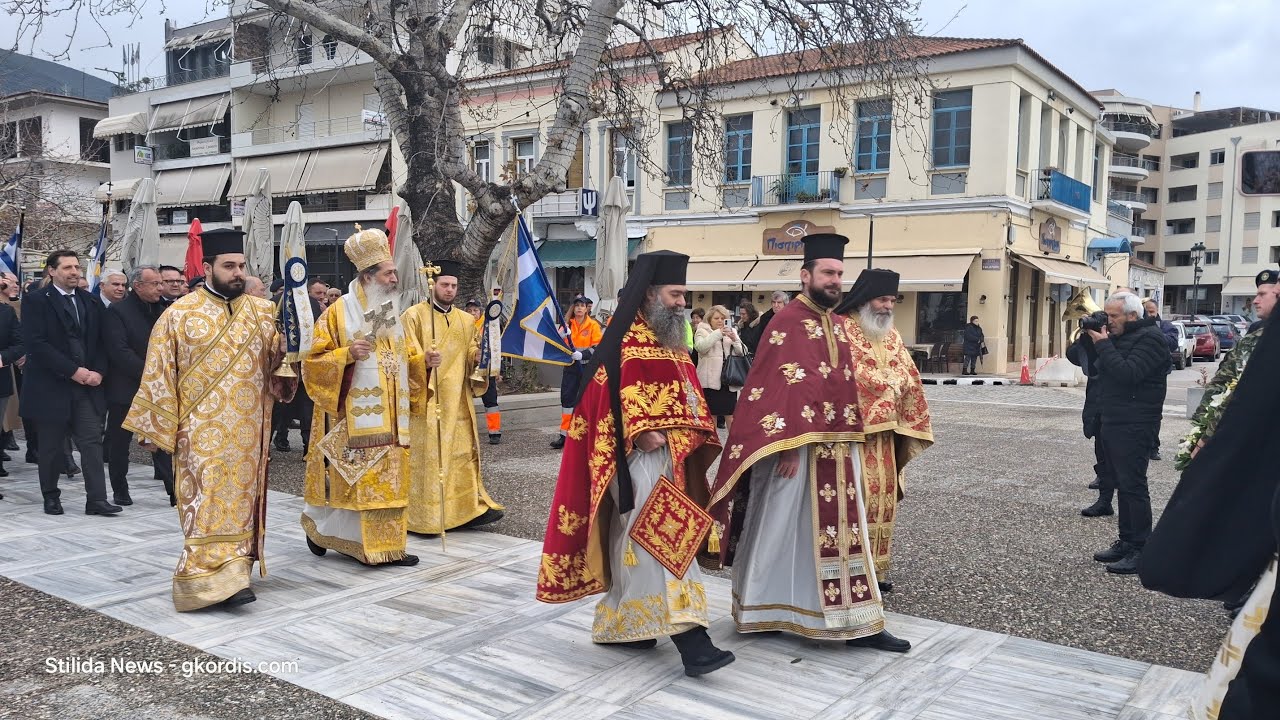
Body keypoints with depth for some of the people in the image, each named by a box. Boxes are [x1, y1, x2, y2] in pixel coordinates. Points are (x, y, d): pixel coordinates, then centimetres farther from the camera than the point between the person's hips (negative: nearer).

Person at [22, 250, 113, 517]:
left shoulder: (91, 302, 11)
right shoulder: (37, 301, -4)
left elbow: (101, 342, 11)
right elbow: (35, 343, -13)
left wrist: (98, 372, -6)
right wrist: (73, 370, -17)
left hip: (88, 385, 4)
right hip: (51, 386, -3)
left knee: (92, 441, -3)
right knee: (51, 445, 8)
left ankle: (96, 499, -3)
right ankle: (51, 496, 24)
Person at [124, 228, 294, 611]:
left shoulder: (262, 312, 6)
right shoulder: (180, 314, -2)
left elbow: (280, 357, 2)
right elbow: (159, 374, -1)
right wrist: (154, 428, -2)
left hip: (247, 430, 4)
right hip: (202, 429, -4)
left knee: (241, 496, 10)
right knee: (209, 499, -8)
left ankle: (235, 565, 21)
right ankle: (216, 577, -8)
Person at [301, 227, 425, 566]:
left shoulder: (392, 314, 14)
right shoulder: (338, 313, -5)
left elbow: (407, 359, 20)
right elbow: (314, 361, -7)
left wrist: (424, 359, 0)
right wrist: (347, 354, -23)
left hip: (389, 417, 6)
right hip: (352, 416, -6)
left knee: (389, 480, 6)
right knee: (351, 479, -5)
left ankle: (388, 544, 14)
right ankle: (318, 526, 16)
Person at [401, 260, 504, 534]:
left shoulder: (466, 320, 15)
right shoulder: (413, 315, -2)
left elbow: (470, 356, 14)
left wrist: (477, 355, -10)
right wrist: (424, 360, -29)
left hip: (457, 401, 5)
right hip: (426, 399, -5)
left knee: (462, 453, 7)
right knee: (427, 455, -5)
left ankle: (469, 506, 14)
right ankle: (425, 515, 1)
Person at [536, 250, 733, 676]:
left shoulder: (670, 340, 19)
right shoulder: (628, 340, -10)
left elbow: (685, 395, 21)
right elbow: (617, 392, -19)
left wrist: (697, 434, 8)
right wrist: (642, 432, -28)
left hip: (670, 454, 9)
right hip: (640, 455, -9)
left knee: (634, 540, 14)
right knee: (662, 538, -13)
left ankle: (616, 624, 24)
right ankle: (688, 637, -15)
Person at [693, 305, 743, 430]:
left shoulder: (731, 331, 16)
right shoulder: (702, 331, 5)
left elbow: (742, 352, 7)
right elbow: (700, 347, -16)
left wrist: (734, 339, -12)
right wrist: (718, 333, -22)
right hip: (711, 380, -3)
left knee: (731, 417, 2)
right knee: (711, 416, 4)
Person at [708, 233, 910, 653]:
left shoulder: (837, 322, 15)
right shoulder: (789, 320, -10)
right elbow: (778, 386, -17)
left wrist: (850, 441, 15)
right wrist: (789, 446, -22)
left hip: (837, 448, 8)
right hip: (798, 446, -8)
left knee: (841, 531, 10)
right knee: (783, 528, 4)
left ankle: (858, 623, 17)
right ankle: (761, 610, 20)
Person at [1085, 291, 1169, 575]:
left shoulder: (1150, 338, -12)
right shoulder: (1120, 337, 17)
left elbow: (1128, 373, -24)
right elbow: (1097, 369, 16)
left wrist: (1104, 344, -17)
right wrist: (1093, 341, 3)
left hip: (1135, 426, -9)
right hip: (1113, 423, 9)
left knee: (1132, 486, -9)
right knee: (1122, 484, 13)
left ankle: (1140, 551, -5)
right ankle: (1126, 543, 20)